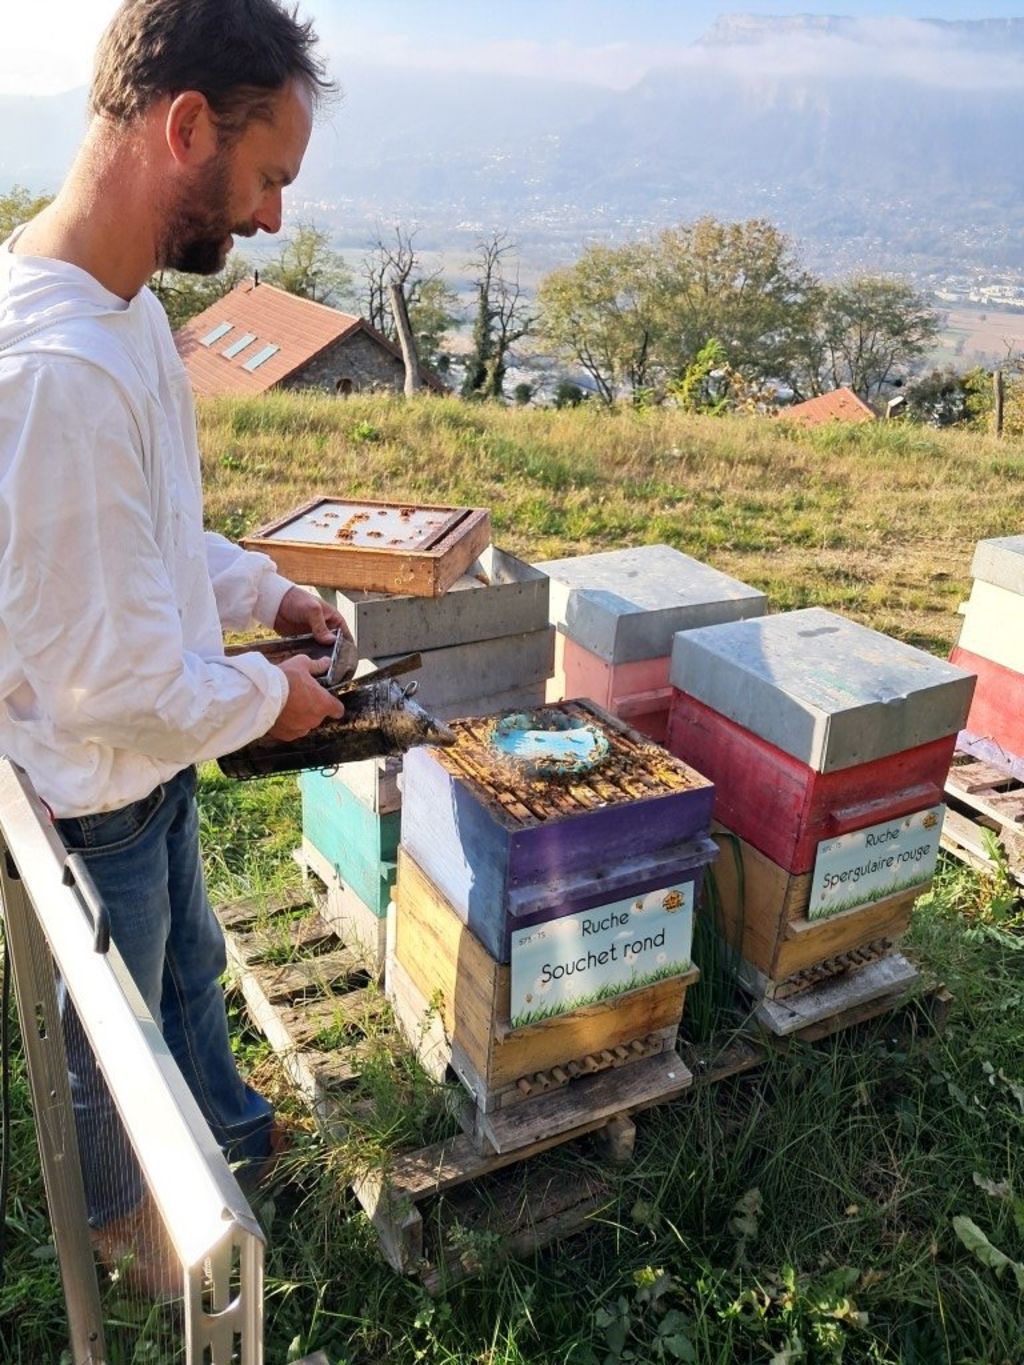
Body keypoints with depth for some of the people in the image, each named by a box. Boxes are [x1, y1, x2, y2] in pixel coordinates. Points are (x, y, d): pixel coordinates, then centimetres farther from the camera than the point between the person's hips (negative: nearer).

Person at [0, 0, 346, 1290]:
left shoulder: (118, 300, -4)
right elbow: (115, 686, -30)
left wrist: (261, 589, 3)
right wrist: (267, 696, -14)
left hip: (154, 765, 8)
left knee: (186, 967, 31)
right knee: (109, 1041, 21)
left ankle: (229, 1129, 59)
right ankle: (113, 1218, 52)